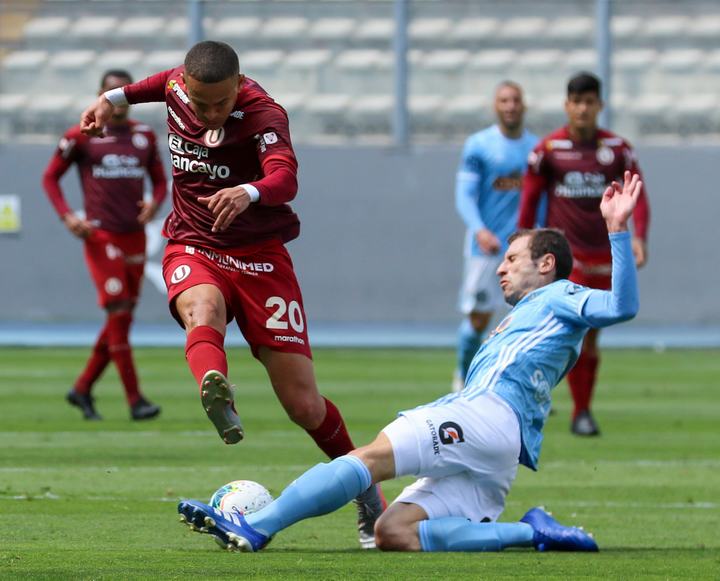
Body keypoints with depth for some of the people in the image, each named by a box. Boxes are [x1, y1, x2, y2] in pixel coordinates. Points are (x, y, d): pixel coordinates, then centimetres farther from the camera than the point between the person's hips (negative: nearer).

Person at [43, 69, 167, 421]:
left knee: (121, 319, 7)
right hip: (100, 235, -5)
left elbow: (160, 180, 17)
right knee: (118, 314, -12)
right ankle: (134, 399, -11)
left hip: (134, 235, 5)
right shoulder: (81, 136, -1)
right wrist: (67, 217, -7)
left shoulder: (145, 137, 10)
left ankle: (82, 389, 22)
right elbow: (50, 177, 6)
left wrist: (155, 203, -6)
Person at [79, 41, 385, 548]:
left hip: (259, 254, -3)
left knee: (305, 405, -5)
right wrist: (116, 97, 23)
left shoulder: (263, 114, -17)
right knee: (202, 310, -38)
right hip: (193, 249, 3)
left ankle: (366, 491, 20)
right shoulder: (177, 88, 0)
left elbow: (285, 178, -37)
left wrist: (249, 192, -58)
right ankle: (217, 397, -70)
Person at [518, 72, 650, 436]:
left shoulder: (617, 149, 3)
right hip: (564, 253, -2)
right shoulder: (548, 149, -1)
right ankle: (581, 413, -9)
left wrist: (639, 236, -14)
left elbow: (637, 197, 2)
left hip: (604, 255, 2)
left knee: (591, 338, 8)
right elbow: (529, 200, 5)